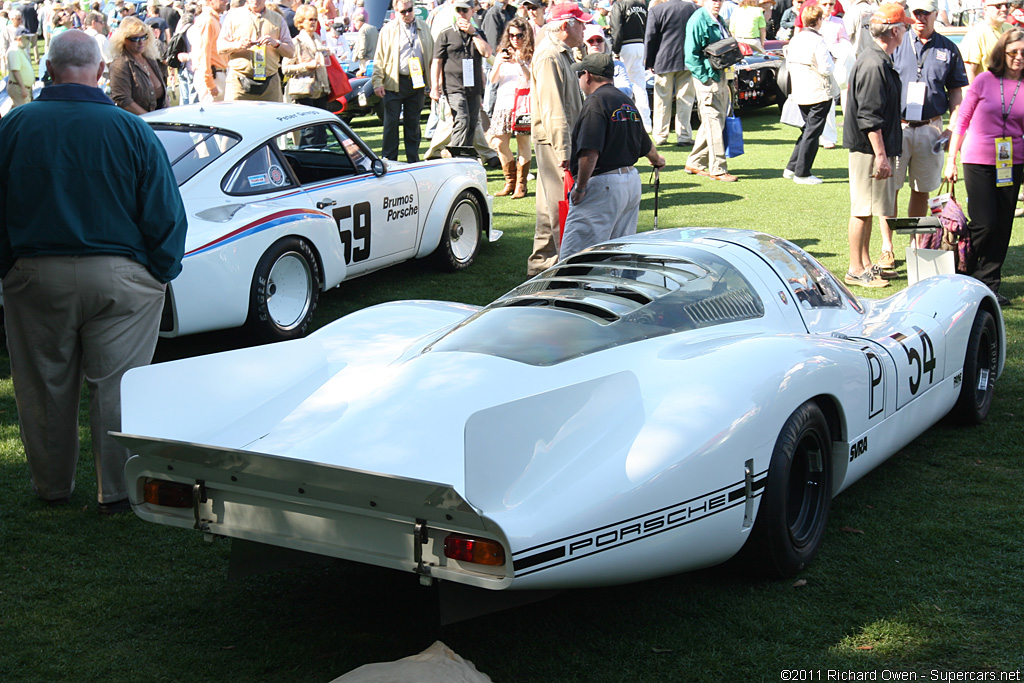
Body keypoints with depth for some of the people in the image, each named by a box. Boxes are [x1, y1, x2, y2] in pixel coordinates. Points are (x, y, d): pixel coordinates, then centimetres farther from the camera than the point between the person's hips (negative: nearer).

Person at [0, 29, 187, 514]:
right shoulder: (130, 129, -9)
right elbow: (165, 214, -6)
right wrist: (160, 273, 6)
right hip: (118, 277, -2)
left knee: (44, 385, 15)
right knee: (116, 385, 7)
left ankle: (51, 487, 29)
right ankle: (118, 491, 13)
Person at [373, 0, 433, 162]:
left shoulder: (424, 27, 10)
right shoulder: (388, 30, 2)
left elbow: (431, 54, 14)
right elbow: (379, 58, 2)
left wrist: (431, 83, 9)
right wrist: (378, 82, -7)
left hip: (417, 82, 3)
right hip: (395, 82, -2)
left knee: (413, 122, 9)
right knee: (391, 122, -2)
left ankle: (413, 161, 16)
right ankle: (389, 160, 5)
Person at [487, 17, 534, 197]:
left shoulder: (530, 55, 4)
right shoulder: (503, 53, 15)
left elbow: (532, 78, -9)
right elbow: (492, 79, 9)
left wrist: (520, 63, -21)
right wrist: (498, 63, -9)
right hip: (503, 102, 4)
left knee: (523, 144, -4)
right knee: (500, 143, -1)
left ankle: (521, 184, 2)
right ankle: (510, 181, 13)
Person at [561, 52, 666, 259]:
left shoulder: (596, 101, -12)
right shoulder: (627, 102, 14)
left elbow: (590, 153, -23)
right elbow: (646, 146, 27)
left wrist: (580, 188, -14)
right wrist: (657, 160, 49)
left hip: (602, 185, -9)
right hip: (632, 181, 9)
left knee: (574, 257, -11)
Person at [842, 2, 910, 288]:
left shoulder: (878, 60, 13)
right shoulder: (873, 65, -20)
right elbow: (870, 117, -23)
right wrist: (881, 155, -22)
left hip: (873, 146, 11)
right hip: (868, 147, -11)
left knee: (867, 208, 16)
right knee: (863, 209, -3)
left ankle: (865, 264, 25)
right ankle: (856, 270, 3)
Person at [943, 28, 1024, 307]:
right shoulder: (985, 81, -3)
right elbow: (962, 120, 2)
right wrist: (951, 160, 1)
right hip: (978, 161, -2)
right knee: (984, 224, -7)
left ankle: (989, 285, 15)